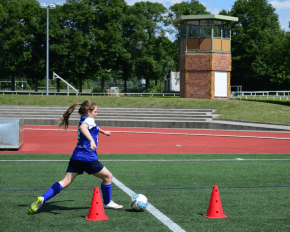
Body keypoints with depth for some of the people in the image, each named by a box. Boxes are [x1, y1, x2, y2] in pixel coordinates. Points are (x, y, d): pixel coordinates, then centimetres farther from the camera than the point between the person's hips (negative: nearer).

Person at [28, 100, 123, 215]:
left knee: (66, 181, -1)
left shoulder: (84, 119, 21)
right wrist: (91, 140, -48)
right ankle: (107, 203, 24)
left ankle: (42, 199, -17)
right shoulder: (89, 120, -8)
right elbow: (83, 127, -32)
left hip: (76, 157, 8)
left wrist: (103, 131, 62)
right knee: (108, 176, 11)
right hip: (88, 158, -8)